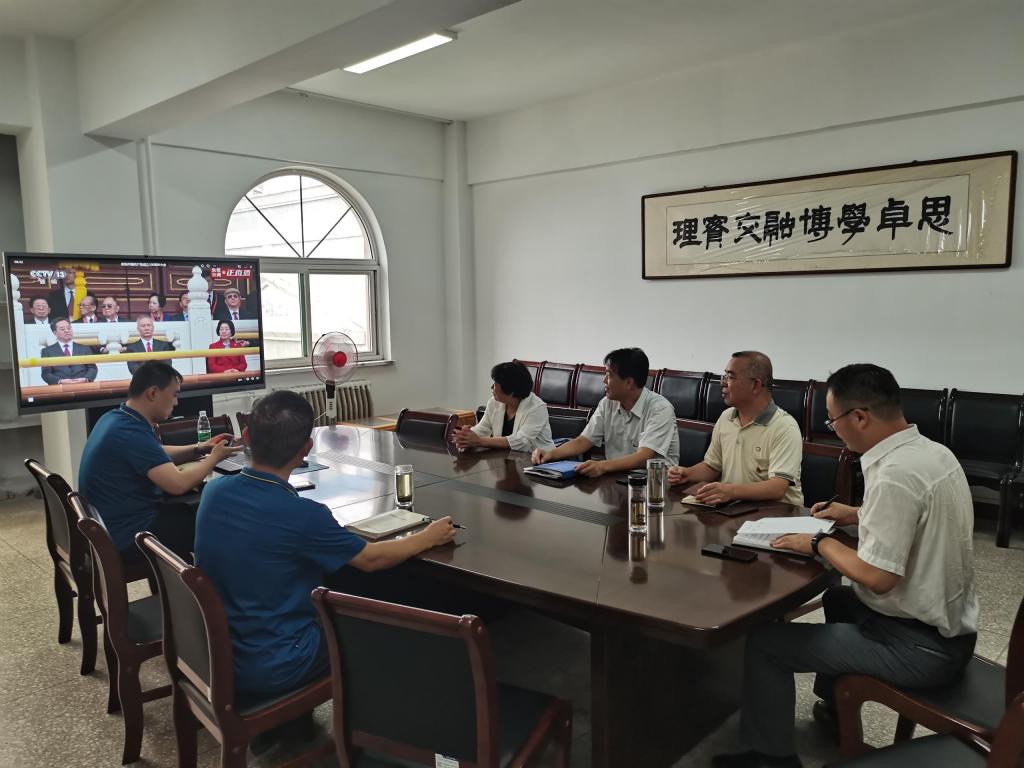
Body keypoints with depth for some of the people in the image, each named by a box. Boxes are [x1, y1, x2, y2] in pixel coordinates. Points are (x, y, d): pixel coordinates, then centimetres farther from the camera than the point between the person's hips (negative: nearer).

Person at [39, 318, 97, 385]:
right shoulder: (47, 351, 16)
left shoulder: (85, 348, 19)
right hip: (60, 388, -1)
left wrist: (86, 379, -11)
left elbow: (93, 368, 10)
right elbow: (46, 373, 6)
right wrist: (60, 381, -14)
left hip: (82, 386, 1)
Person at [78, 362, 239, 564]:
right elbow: (178, 484, -28)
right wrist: (215, 457, -12)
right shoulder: (132, 432, -26)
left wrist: (198, 449, 8)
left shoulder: (114, 418, 4)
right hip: (128, 537, -9)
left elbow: (156, 455, 20)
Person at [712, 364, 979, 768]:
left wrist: (821, 543, -12)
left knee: (763, 643, -7)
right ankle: (835, 707, 46)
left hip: (919, 645, -10)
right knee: (837, 598, 34)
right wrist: (857, 515, 15)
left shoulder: (894, 474, -28)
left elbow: (877, 577, -27)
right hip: (948, 624, 10)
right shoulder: (934, 451, 2)